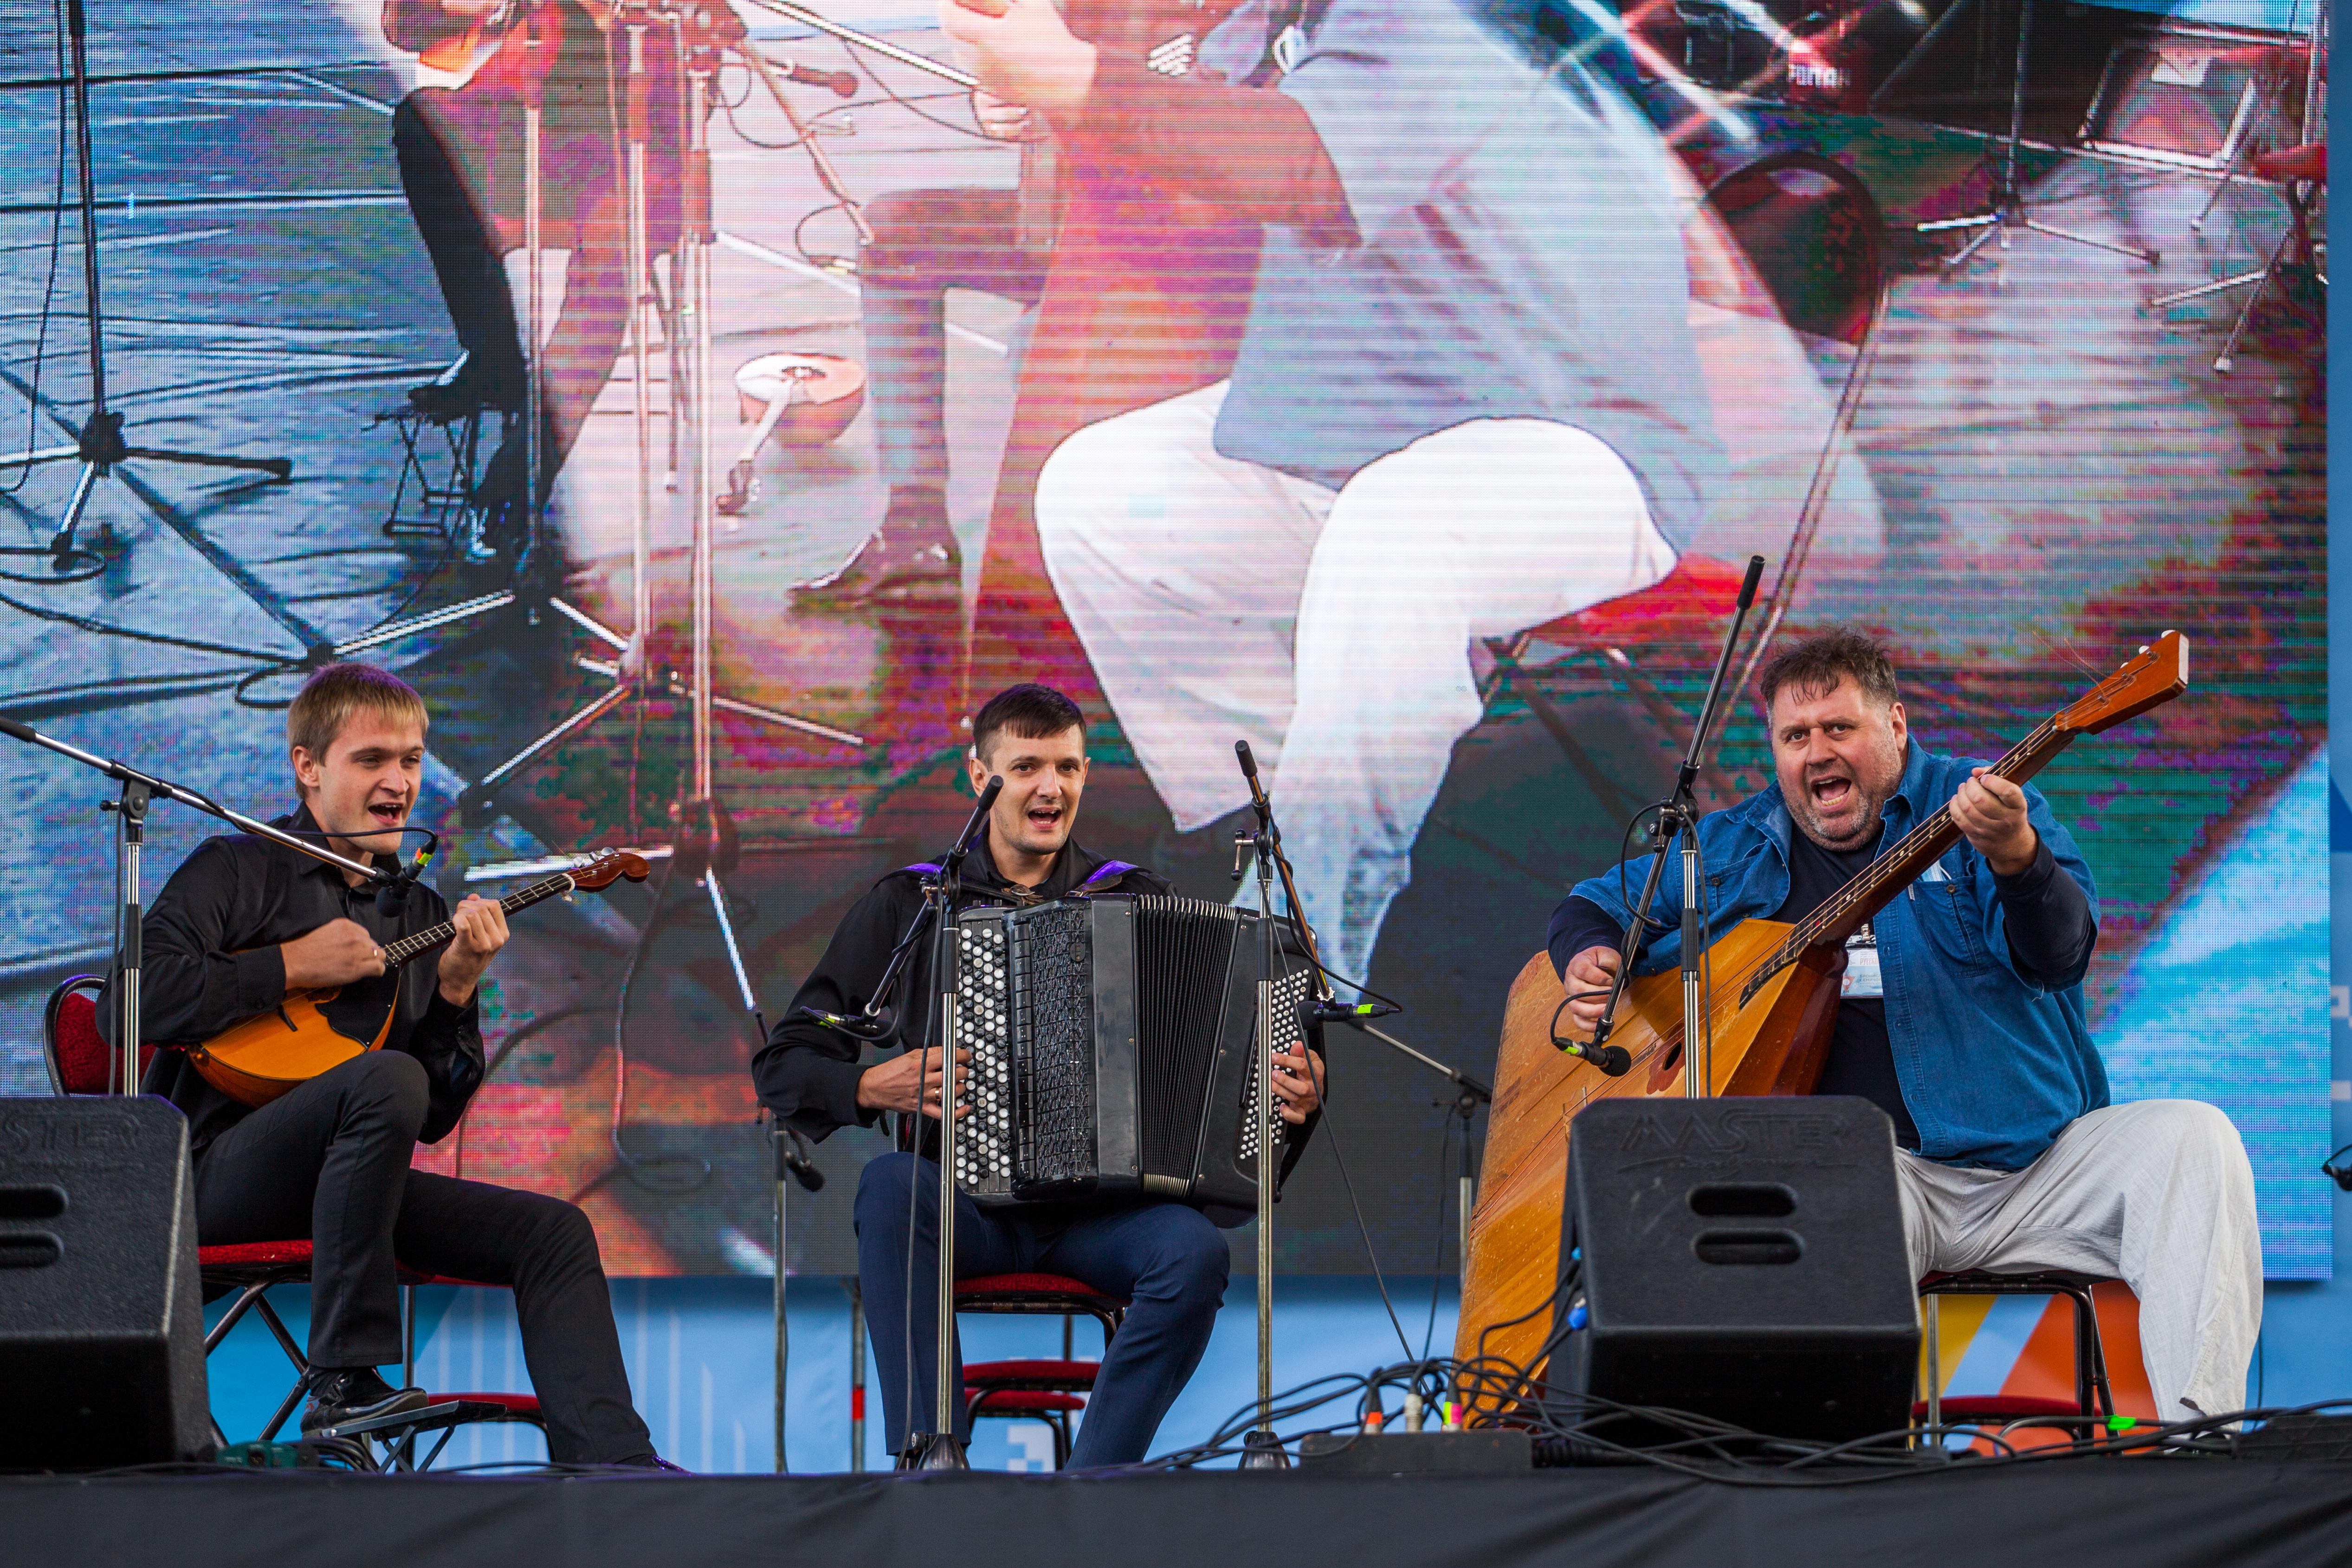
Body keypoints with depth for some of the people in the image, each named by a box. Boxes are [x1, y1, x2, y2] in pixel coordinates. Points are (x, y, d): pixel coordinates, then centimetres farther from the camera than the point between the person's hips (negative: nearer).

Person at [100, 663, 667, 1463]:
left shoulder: (422, 914, 17)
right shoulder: (239, 870, 0)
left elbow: (435, 1120, 13)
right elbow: (128, 1002, -17)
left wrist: (456, 990, -3)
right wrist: (294, 967, -13)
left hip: (342, 1183, 7)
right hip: (210, 1169, -7)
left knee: (553, 1232, -8)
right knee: (385, 1079, -34)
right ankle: (345, 1382, -30)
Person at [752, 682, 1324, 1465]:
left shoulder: (1136, 900, 13)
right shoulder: (908, 905, 9)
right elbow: (783, 1068, 8)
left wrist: (1292, 1095, -7)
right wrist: (877, 1086, -12)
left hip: (1101, 1213, 1)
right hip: (969, 1206, -1)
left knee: (1195, 1251, -31)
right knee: (890, 1184, -34)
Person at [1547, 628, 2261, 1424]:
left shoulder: (1980, 806, 5)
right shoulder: (1737, 847, 15)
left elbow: (2059, 956, -13)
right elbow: (1593, 905, 28)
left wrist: (2015, 857, -36)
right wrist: (1588, 963, 3)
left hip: (2042, 1160, 1)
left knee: (2193, 1140, -26)